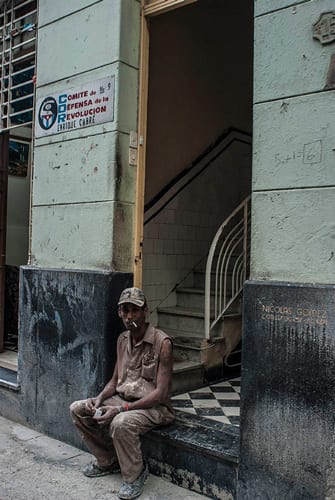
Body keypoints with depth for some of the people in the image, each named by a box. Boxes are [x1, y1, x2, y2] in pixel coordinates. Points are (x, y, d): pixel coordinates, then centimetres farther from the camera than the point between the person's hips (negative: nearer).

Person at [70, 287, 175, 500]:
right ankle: (107, 461, 14)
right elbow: (115, 380, 13)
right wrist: (100, 399, -8)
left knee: (121, 423, -36)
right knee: (77, 409, -3)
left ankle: (135, 474, -6)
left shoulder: (162, 343, -20)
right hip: (123, 399, 8)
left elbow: (161, 392, -22)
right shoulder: (123, 339, 4)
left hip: (154, 406, -7)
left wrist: (121, 409, -27)